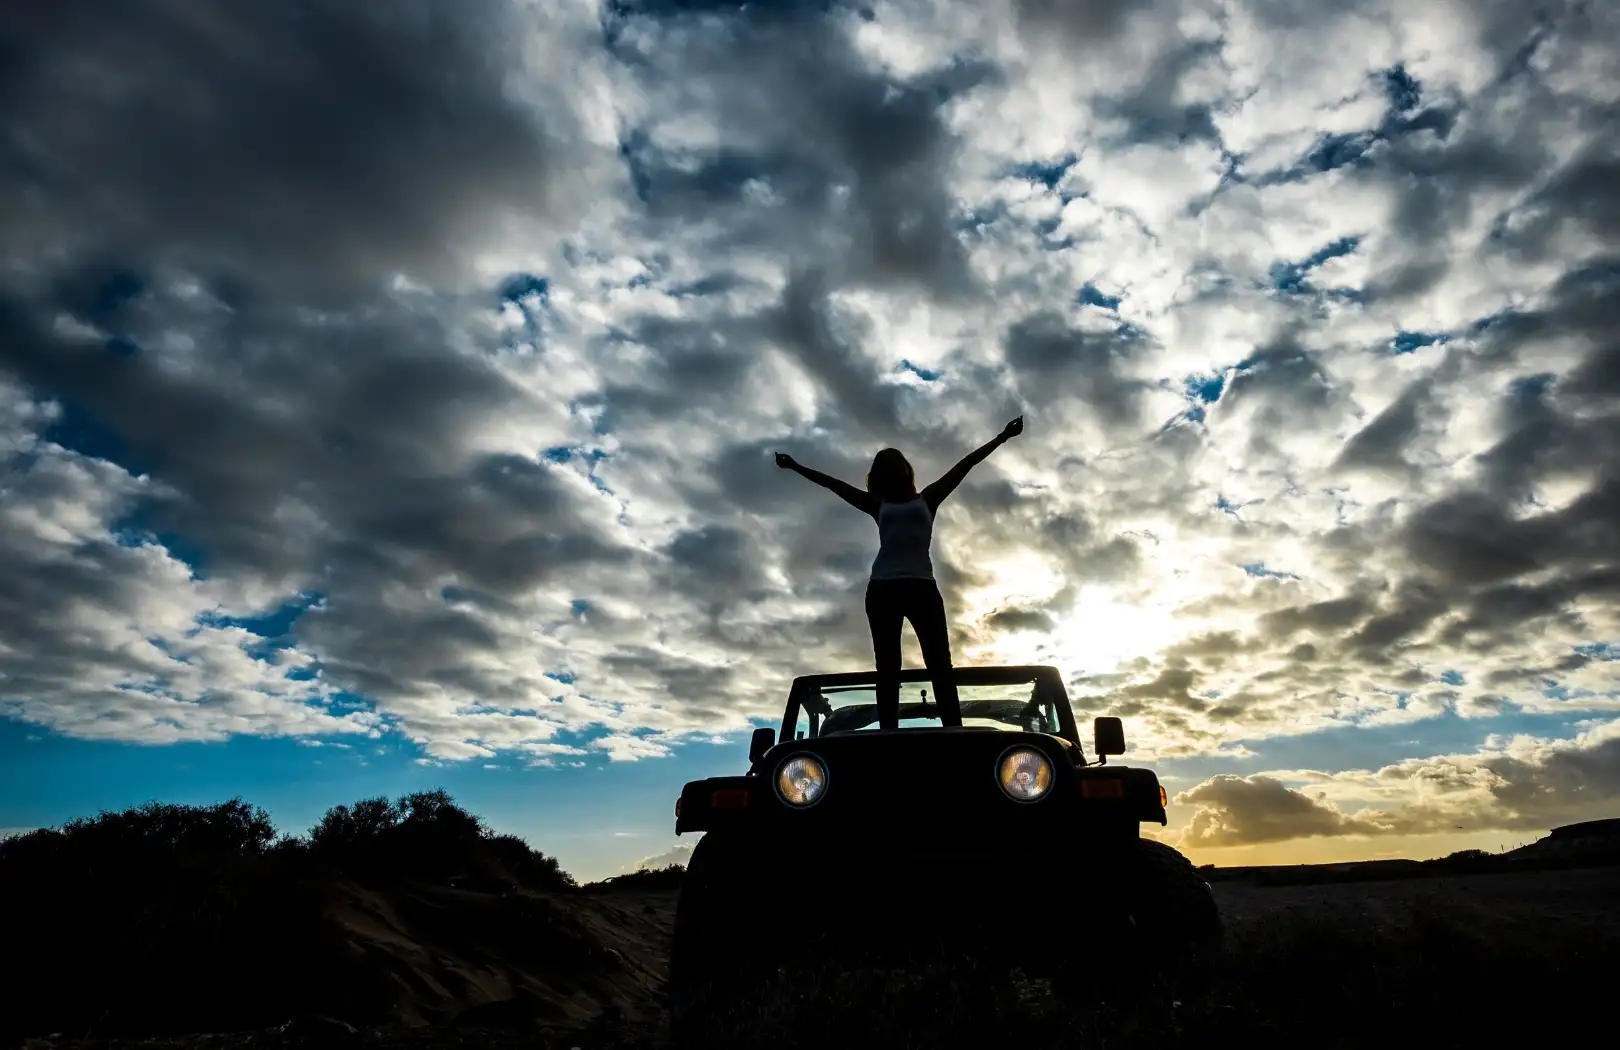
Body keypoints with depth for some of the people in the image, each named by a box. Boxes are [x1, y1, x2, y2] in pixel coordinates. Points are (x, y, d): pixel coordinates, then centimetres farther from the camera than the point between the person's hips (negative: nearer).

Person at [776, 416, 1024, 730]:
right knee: (887, 668, -4)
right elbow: (833, 483, 22)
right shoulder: (878, 507, 21)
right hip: (882, 588, 1)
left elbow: (965, 465, 15)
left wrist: (1001, 438, 12)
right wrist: (796, 467, 24)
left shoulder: (927, 499, 19)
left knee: (939, 662, -10)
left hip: (921, 585, -1)